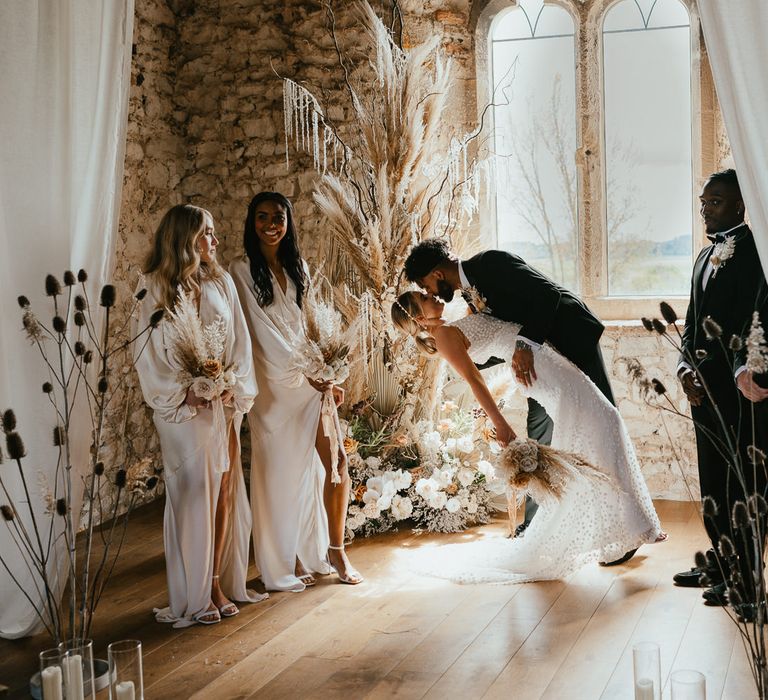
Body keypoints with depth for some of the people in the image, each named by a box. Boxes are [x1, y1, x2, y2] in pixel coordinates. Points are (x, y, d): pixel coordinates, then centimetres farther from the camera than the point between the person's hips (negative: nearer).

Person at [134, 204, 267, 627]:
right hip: (185, 411, -4)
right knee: (192, 498, -1)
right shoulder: (158, 290, -5)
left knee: (224, 495, 7)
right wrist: (186, 394, -14)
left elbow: (239, 342, 7)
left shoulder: (221, 283, 7)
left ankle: (218, 583, 18)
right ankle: (193, 596, 10)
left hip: (225, 406, 5)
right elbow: (149, 354, -6)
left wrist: (234, 388, -7)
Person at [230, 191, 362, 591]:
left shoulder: (298, 268, 12)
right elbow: (263, 330, -10)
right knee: (280, 473, 1)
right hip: (274, 385, -5)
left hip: (312, 378, 5)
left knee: (336, 462, 0)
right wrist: (305, 371, -13)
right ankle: (282, 565, 13)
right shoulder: (243, 271, -4)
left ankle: (335, 550, 15)